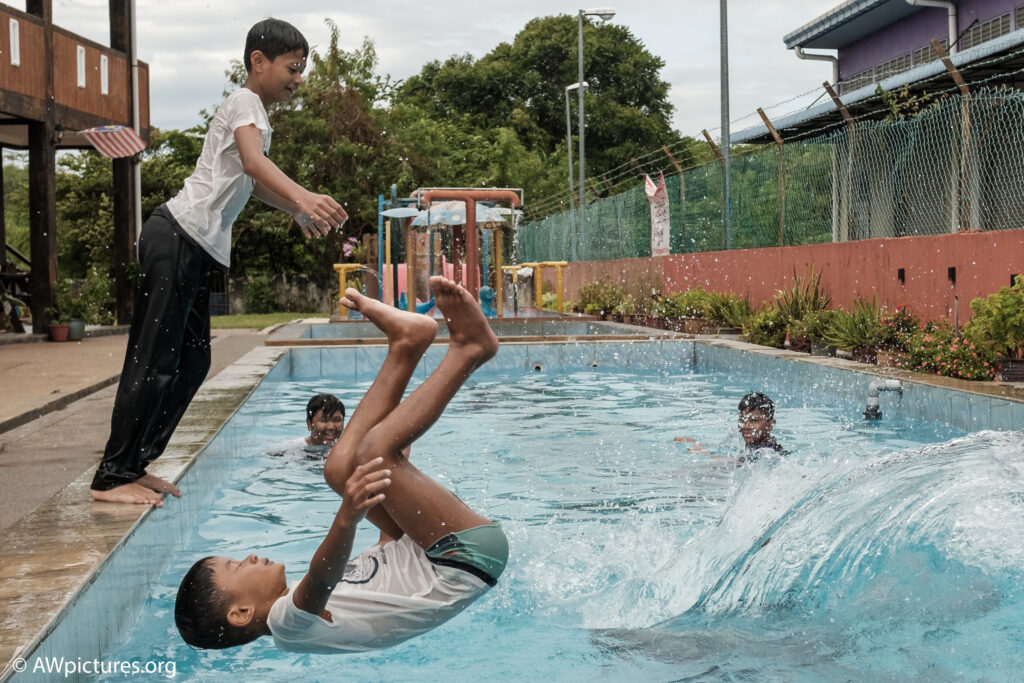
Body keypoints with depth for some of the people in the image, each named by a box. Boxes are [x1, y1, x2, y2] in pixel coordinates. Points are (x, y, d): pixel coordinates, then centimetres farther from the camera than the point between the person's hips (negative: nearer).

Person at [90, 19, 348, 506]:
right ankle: (112, 477, -3)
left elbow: (250, 183, 40)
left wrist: (297, 213, 37)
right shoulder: (245, 102, -6)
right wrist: (304, 198, -43)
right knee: (154, 360, -9)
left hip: (197, 247, 10)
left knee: (193, 360, 10)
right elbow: (253, 162, -28)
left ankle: (133, 465, 16)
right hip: (179, 236, -10)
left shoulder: (254, 112, 24)